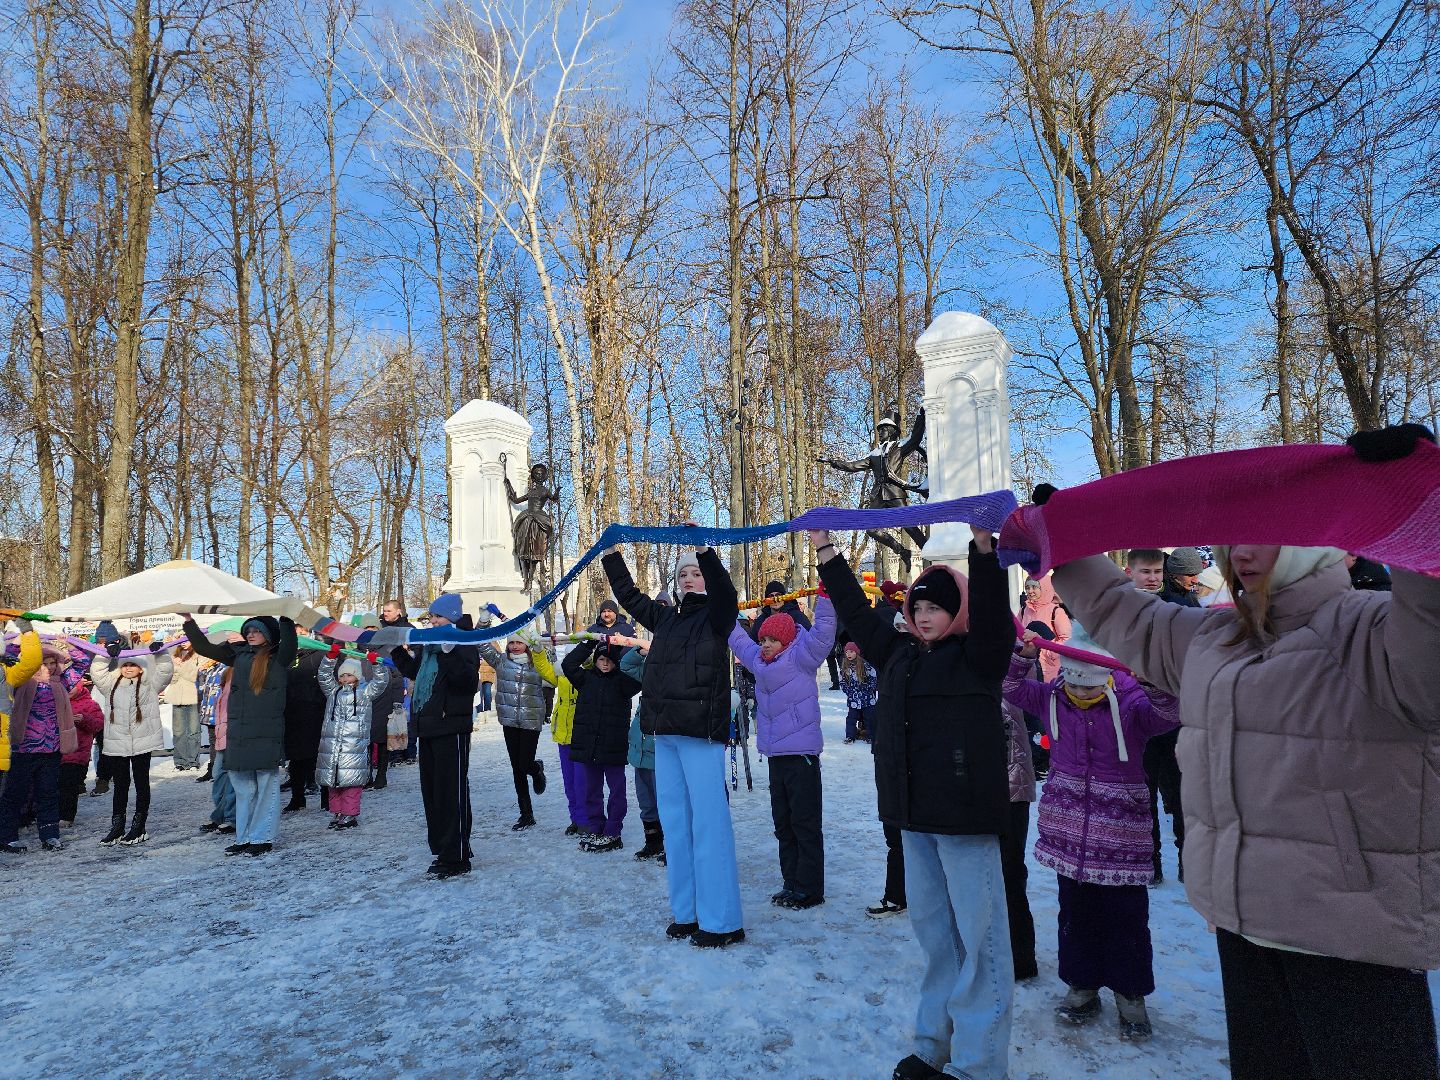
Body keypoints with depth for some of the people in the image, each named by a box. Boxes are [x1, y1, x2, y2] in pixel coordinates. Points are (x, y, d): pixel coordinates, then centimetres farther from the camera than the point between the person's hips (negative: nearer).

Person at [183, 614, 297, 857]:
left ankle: (263, 839, 5)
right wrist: (189, 621, 14)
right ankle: (243, 838, 21)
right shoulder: (239, 654, 14)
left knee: (266, 785, -2)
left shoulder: (278, 657, -1)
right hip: (237, 731, 6)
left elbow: (289, 644, -24)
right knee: (242, 785, 12)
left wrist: (286, 619, -33)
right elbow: (204, 647, 20)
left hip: (266, 732, -6)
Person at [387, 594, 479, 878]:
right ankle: (442, 850, 26)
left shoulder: (463, 644, -12)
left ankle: (457, 857, 2)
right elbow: (413, 671, 30)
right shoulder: (429, 645, 15)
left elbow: (470, 682, -25)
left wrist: (451, 652, -35)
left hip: (451, 729, -9)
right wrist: (396, 650, 21)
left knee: (451, 791, -5)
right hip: (427, 727, 10)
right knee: (431, 789, 15)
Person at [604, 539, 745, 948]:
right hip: (664, 733, 7)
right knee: (674, 821, 11)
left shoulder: (715, 616, 0)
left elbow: (725, 593, -21)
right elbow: (628, 595, 27)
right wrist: (612, 554, 20)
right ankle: (687, 912, 22)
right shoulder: (665, 618, 17)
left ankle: (721, 921, 1)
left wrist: (704, 551, -34)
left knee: (708, 821, -6)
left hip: (701, 732, -7)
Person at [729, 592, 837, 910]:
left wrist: (826, 595, -28)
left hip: (802, 754, -8)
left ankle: (809, 889, 6)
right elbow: (738, 640, 26)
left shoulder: (800, 658, -7)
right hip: (775, 755, 8)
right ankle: (791, 884, 23)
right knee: (783, 824, 13)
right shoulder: (760, 661, 12)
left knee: (805, 824, -1)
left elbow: (822, 633, -19)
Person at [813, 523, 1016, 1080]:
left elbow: (992, 612, -22)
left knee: (977, 935, -1)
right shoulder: (900, 654, 12)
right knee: (931, 928, 16)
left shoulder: (977, 655, -5)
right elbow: (857, 611, 16)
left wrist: (983, 545, -36)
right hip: (914, 814, 7)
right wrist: (825, 549, 15)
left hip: (965, 812, -7)